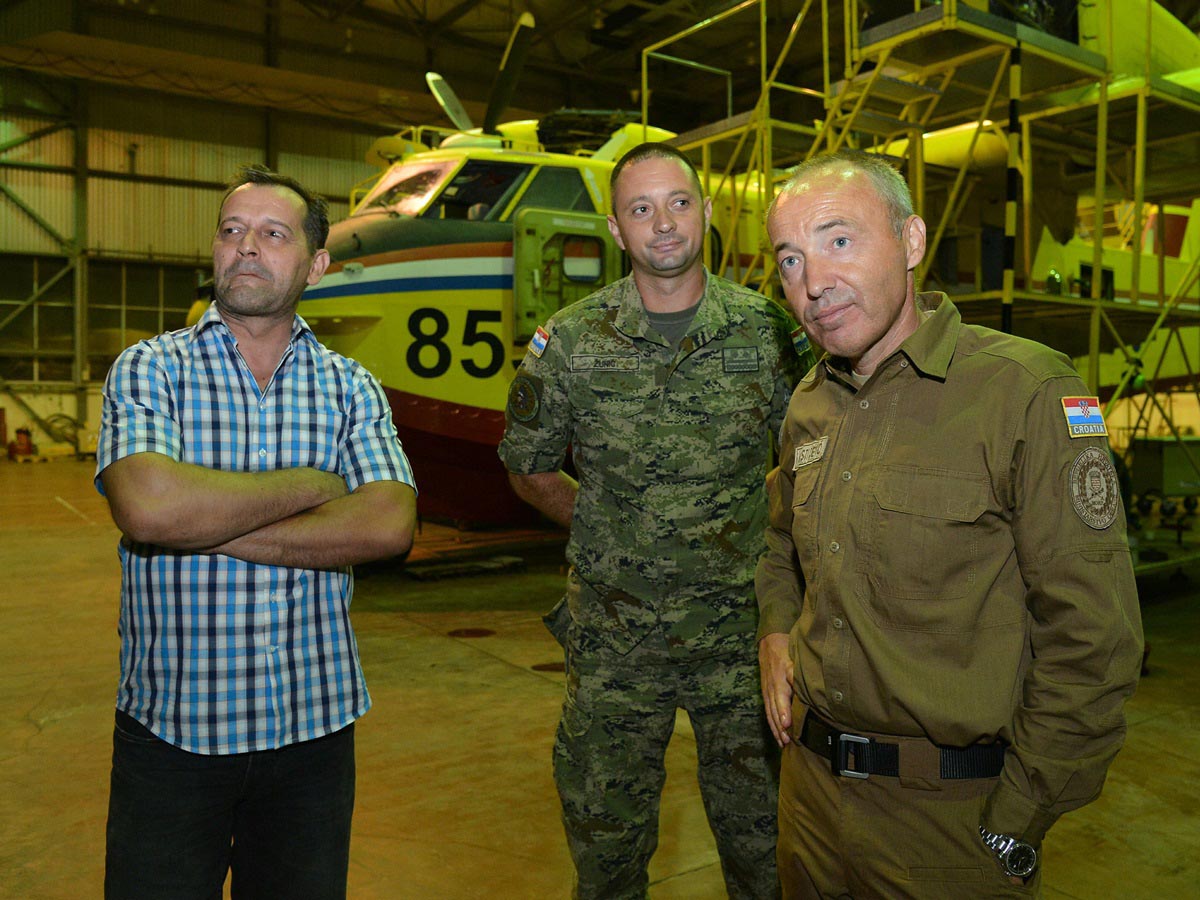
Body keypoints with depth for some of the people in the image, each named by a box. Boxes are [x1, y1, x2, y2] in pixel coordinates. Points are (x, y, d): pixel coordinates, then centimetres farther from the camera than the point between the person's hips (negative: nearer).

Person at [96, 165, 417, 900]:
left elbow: (390, 527, -12)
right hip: (171, 729, -2)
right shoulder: (149, 370, -2)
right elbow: (148, 506, -22)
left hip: (315, 725, 2)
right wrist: (310, 485, -12)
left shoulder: (351, 388, 3)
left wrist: (215, 527, -16)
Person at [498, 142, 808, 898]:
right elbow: (530, 469, 7)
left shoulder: (769, 331, -3)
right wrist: (610, 529, 2)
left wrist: (765, 537, 1)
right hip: (614, 634, 0)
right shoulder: (569, 343, -4)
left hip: (742, 626, 1)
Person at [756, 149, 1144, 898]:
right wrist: (776, 633, 4)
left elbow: (1093, 641, -16)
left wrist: (1016, 822, -14)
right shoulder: (809, 406, 4)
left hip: (950, 810, -6)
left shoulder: (1026, 390, -16)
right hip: (811, 781, 6)